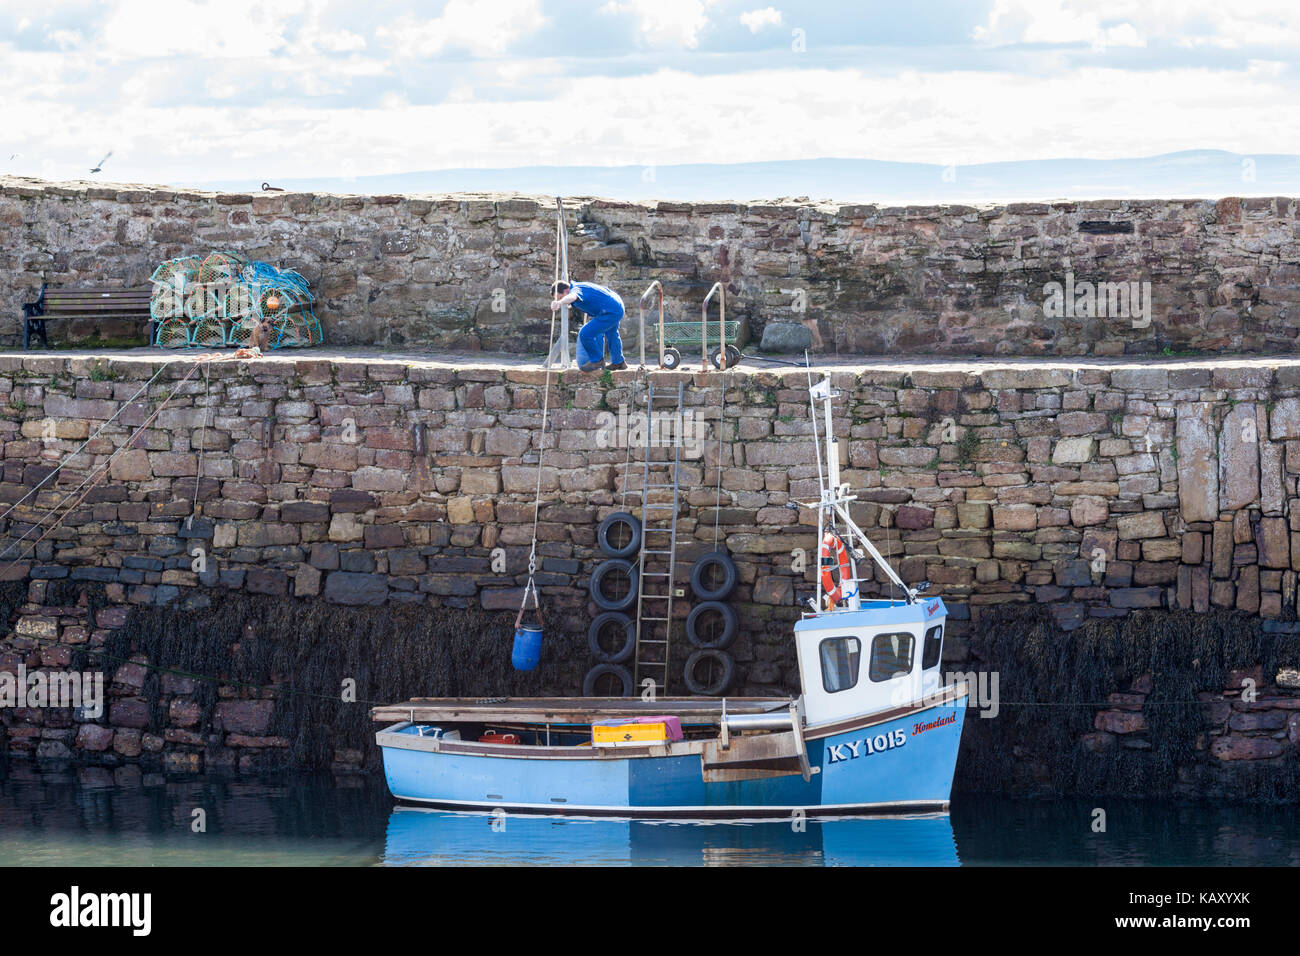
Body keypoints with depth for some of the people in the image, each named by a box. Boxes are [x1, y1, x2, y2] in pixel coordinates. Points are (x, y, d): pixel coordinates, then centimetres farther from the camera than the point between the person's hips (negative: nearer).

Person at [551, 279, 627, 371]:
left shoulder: (575, 290, -22)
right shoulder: (579, 287, 11)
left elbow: (572, 296, -49)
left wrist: (559, 303, -68)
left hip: (610, 312, -11)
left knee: (585, 334, -14)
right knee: (611, 334, 34)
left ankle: (597, 360, 7)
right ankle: (619, 362, 55)